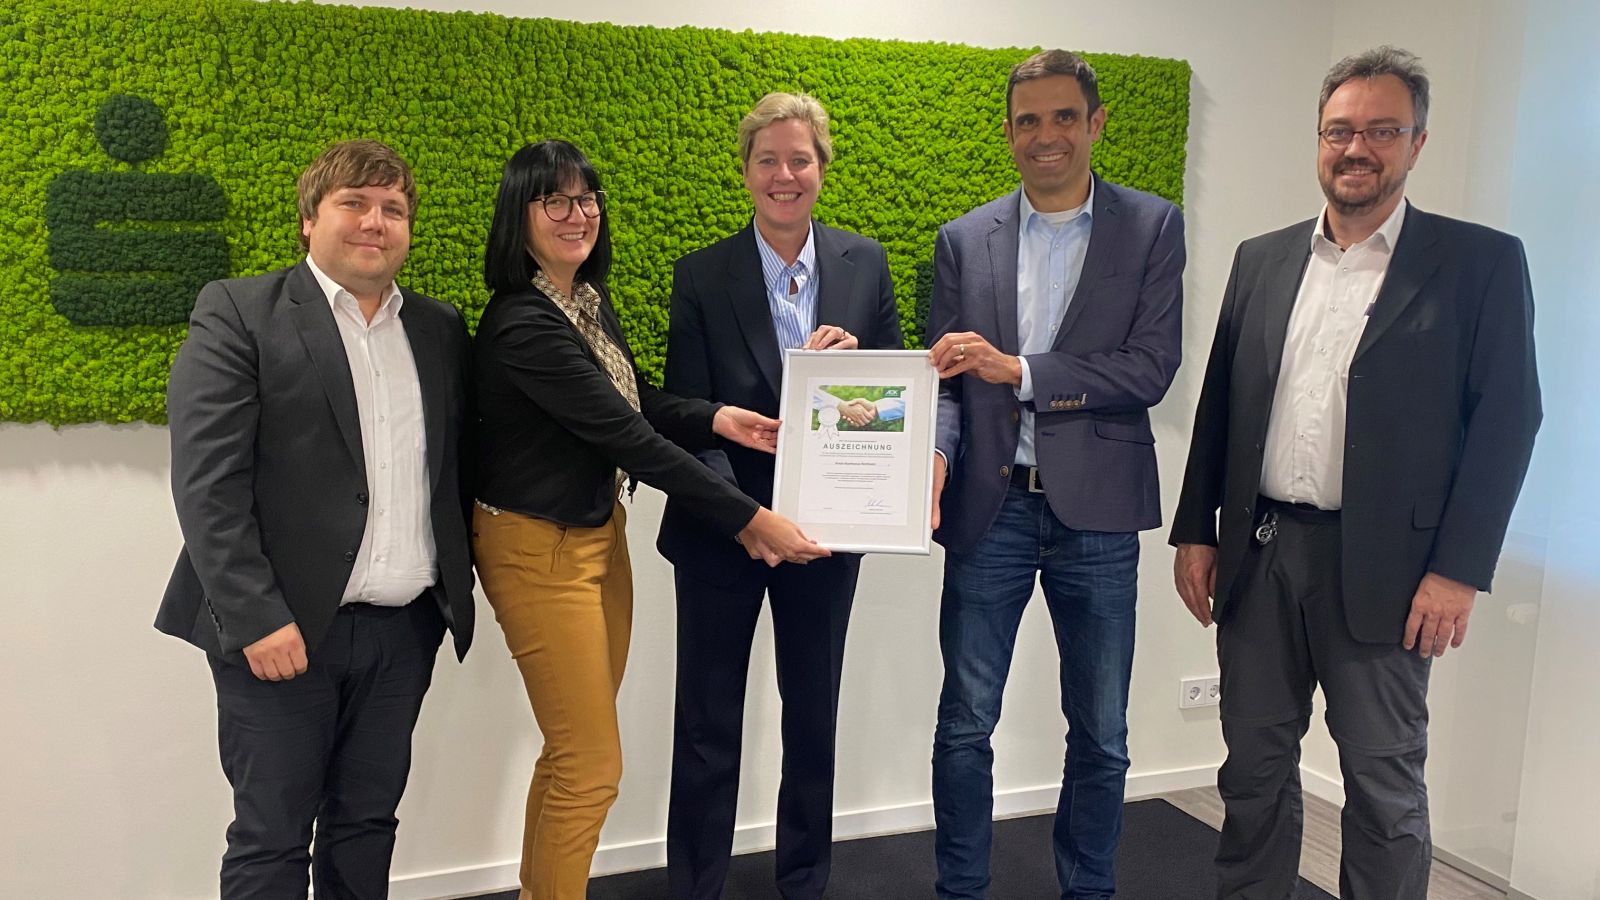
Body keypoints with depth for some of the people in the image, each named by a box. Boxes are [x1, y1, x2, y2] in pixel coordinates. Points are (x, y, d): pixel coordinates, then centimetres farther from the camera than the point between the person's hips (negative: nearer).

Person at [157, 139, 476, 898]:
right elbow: (206, 482, -11)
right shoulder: (237, 313, -3)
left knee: (366, 824, 14)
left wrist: (457, 589, 6)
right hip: (284, 627, -4)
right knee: (270, 838, 6)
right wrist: (257, 618, -16)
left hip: (406, 629, 4)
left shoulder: (440, 329, 11)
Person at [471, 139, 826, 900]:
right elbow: (627, 437, -25)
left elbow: (639, 402, 12)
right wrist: (746, 517, -23)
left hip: (601, 532, 8)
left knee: (573, 751, 17)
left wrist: (718, 420, -8)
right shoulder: (522, 325, -23)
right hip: (540, 548, -8)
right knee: (592, 765, 0)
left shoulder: (590, 300, 4)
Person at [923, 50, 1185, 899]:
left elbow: (1150, 370, -8)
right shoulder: (964, 239, 7)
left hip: (1095, 511, -1)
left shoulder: (1152, 227, 1)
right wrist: (935, 454, -14)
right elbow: (945, 378, 5)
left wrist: (1017, 371, -15)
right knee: (964, 725, 8)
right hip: (989, 507, 1)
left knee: (1100, 733, 12)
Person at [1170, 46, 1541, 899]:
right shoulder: (1261, 258, 10)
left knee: (1384, 783, 8)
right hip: (1256, 554, 4)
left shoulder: (1480, 262, -2)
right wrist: (1197, 531, 7)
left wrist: (1459, 570, -11)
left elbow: (1506, 420, -6)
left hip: (1380, 567, -3)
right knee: (1254, 765, 14)